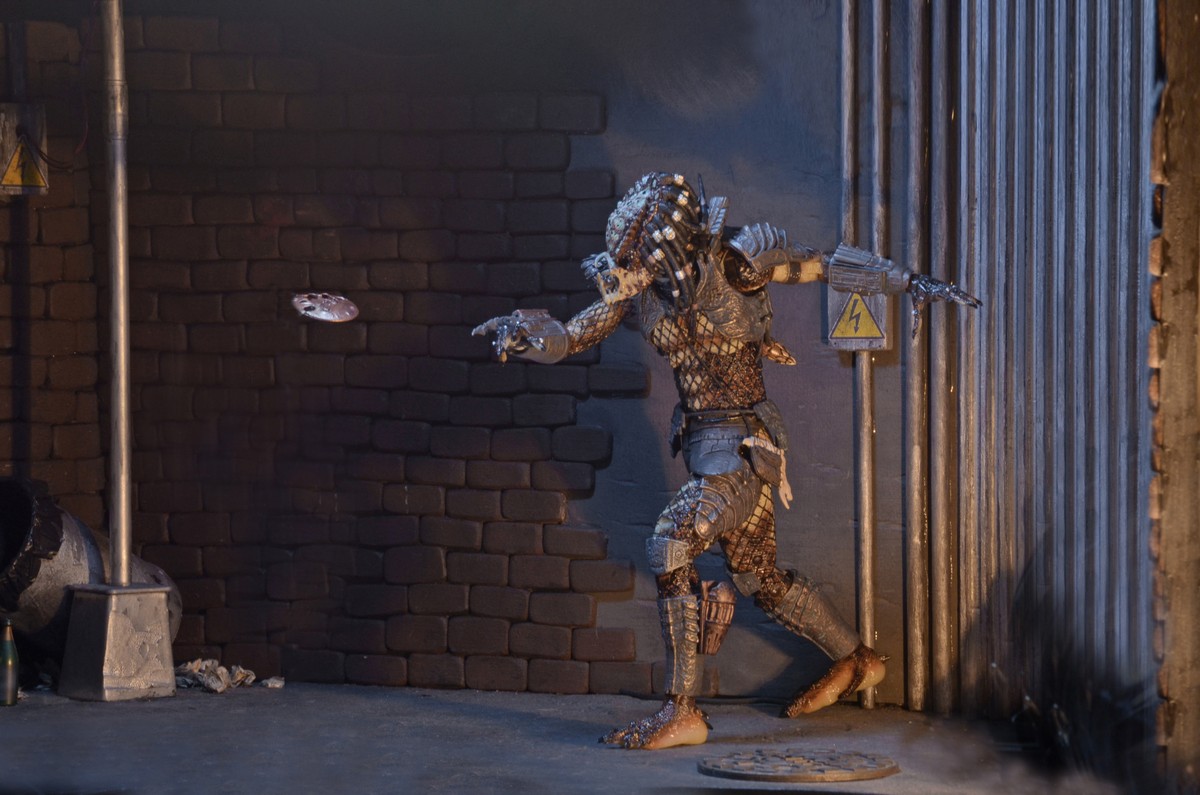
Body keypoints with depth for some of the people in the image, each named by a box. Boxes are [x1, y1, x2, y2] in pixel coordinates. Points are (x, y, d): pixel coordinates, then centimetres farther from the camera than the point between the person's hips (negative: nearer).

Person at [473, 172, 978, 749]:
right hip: (704, 444, 8)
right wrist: (520, 331, -18)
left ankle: (680, 712, -20)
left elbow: (830, 265, -8)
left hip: (744, 447, -8)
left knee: (670, 544, -24)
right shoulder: (642, 288, -1)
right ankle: (855, 660, 43)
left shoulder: (730, 263, -17)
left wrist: (912, 283, -12)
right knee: (761, 581, 20)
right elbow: (566, 339, 3)